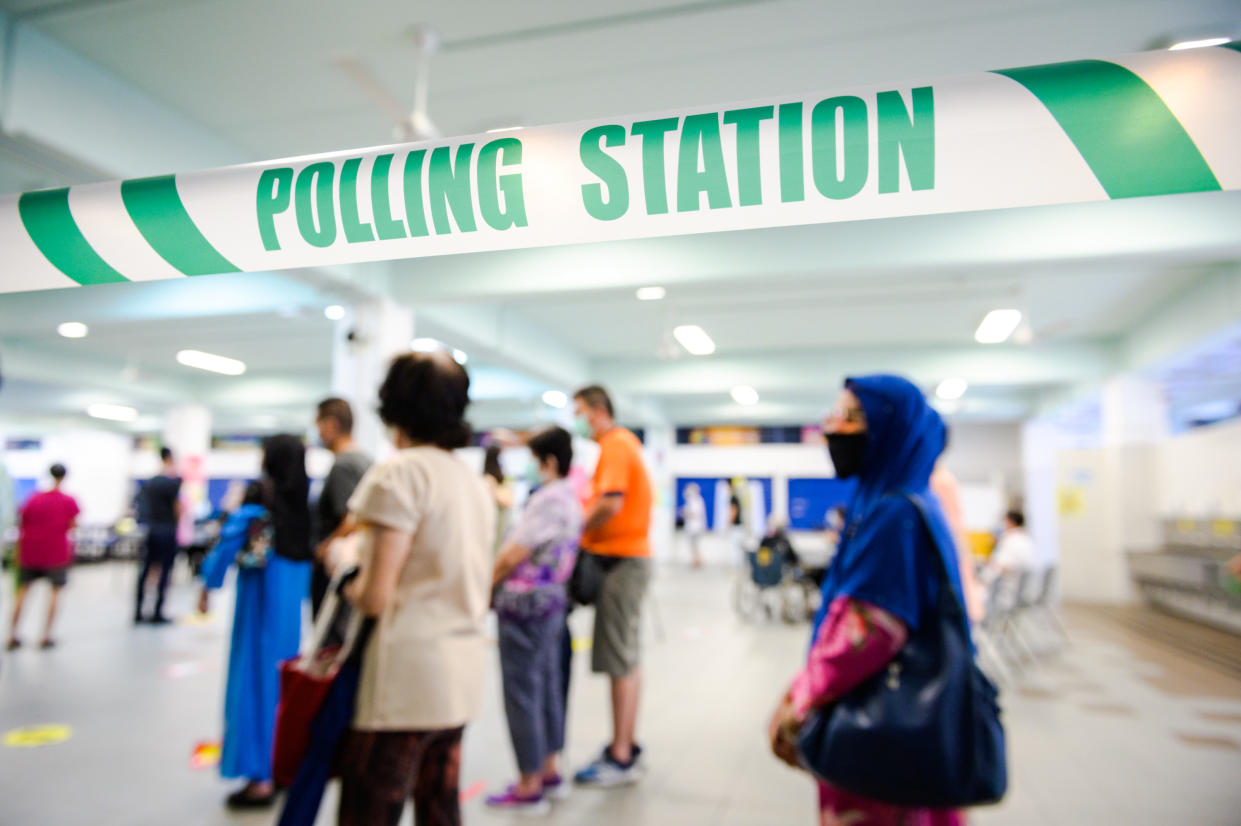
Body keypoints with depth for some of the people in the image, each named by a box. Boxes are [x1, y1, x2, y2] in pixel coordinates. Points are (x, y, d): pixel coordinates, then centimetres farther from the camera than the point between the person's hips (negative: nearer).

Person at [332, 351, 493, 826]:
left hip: (407, 676, -8)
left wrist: (347, 585, 6)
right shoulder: (476, 483, 12)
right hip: (462, 674, 8)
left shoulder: (400, 473, -11)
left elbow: (376, 597, -16)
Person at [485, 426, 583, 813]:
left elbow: (514, 554, -18)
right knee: (547, 687, 16)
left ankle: (529, 787, 10)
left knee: (522, 693, 0)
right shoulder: (572, 499, 11)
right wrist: (495, 584, 13)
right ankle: (549, 772, 27)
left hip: (525, 605, -10)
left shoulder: (548, 498, -19)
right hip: (551, 600, 10)